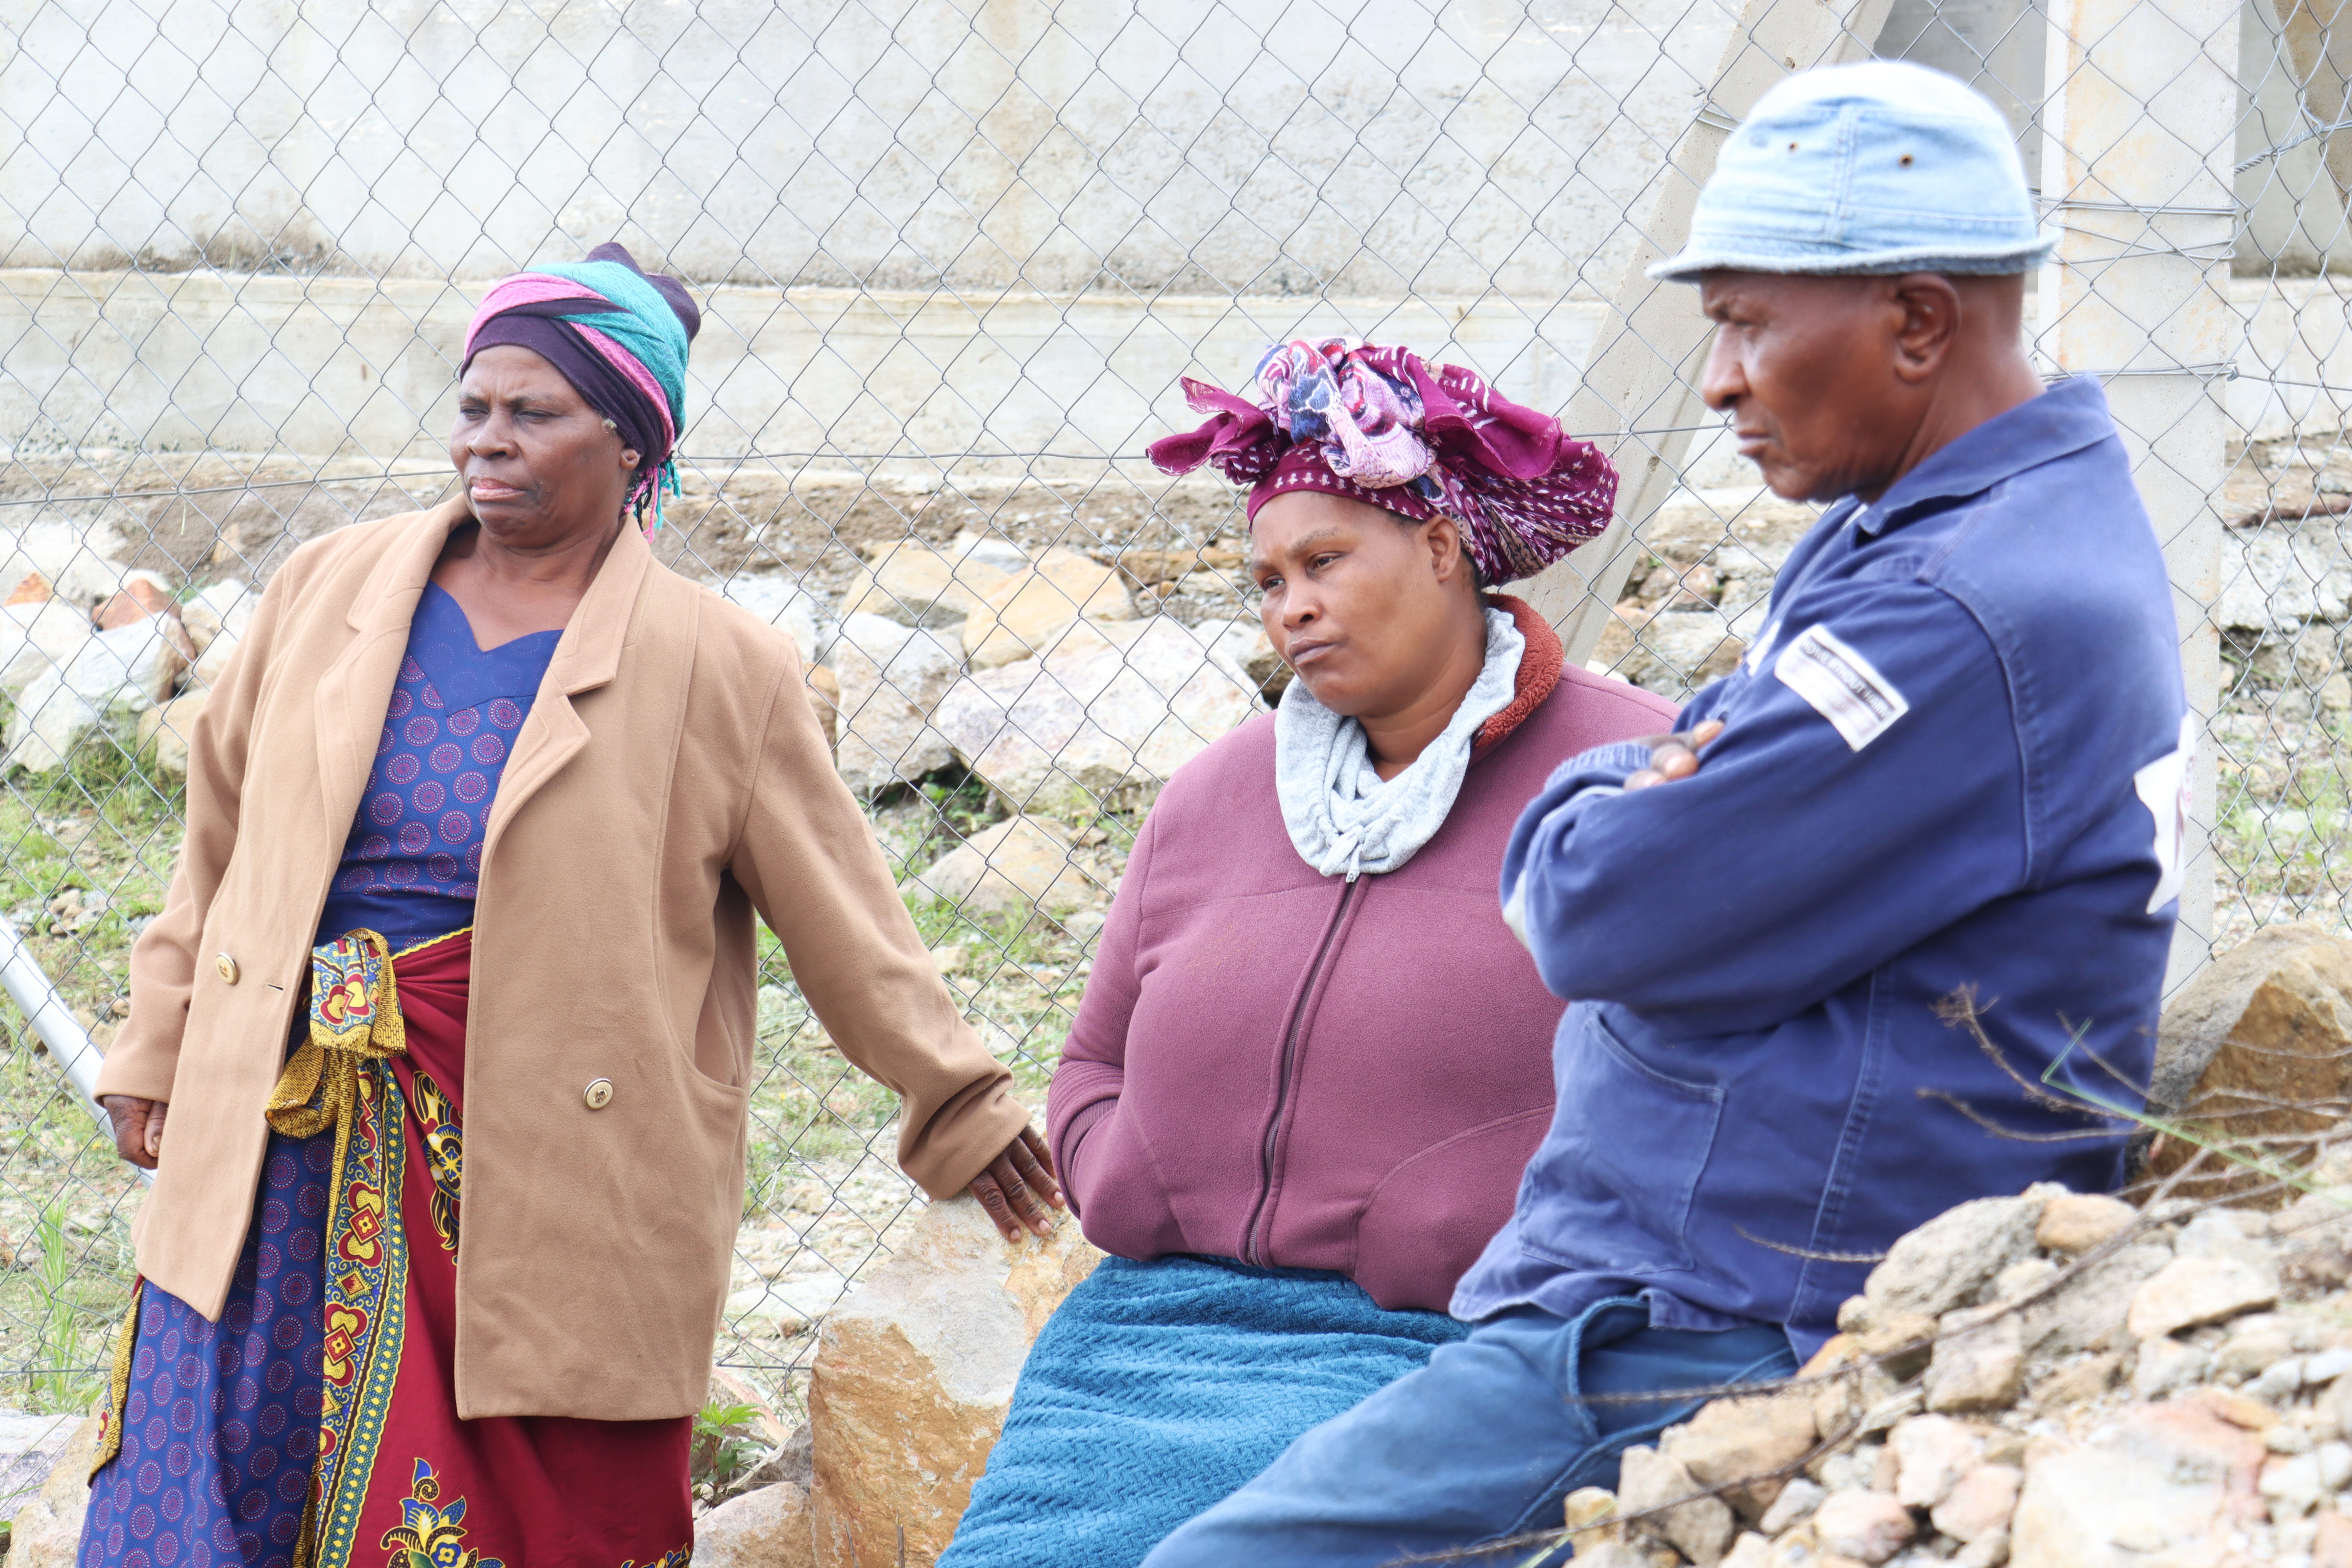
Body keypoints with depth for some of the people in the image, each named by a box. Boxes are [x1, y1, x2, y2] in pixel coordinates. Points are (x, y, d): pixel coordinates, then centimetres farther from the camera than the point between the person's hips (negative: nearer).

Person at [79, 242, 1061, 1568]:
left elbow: (847, 925, 4)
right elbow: (224, 841, 17)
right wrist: (158, 1053, 18)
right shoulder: (331, 591, 8)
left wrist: (961, 1112, 8)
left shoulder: (714, 672, -2)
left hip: (547, 1178, -3)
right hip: (289, 1150, 3)